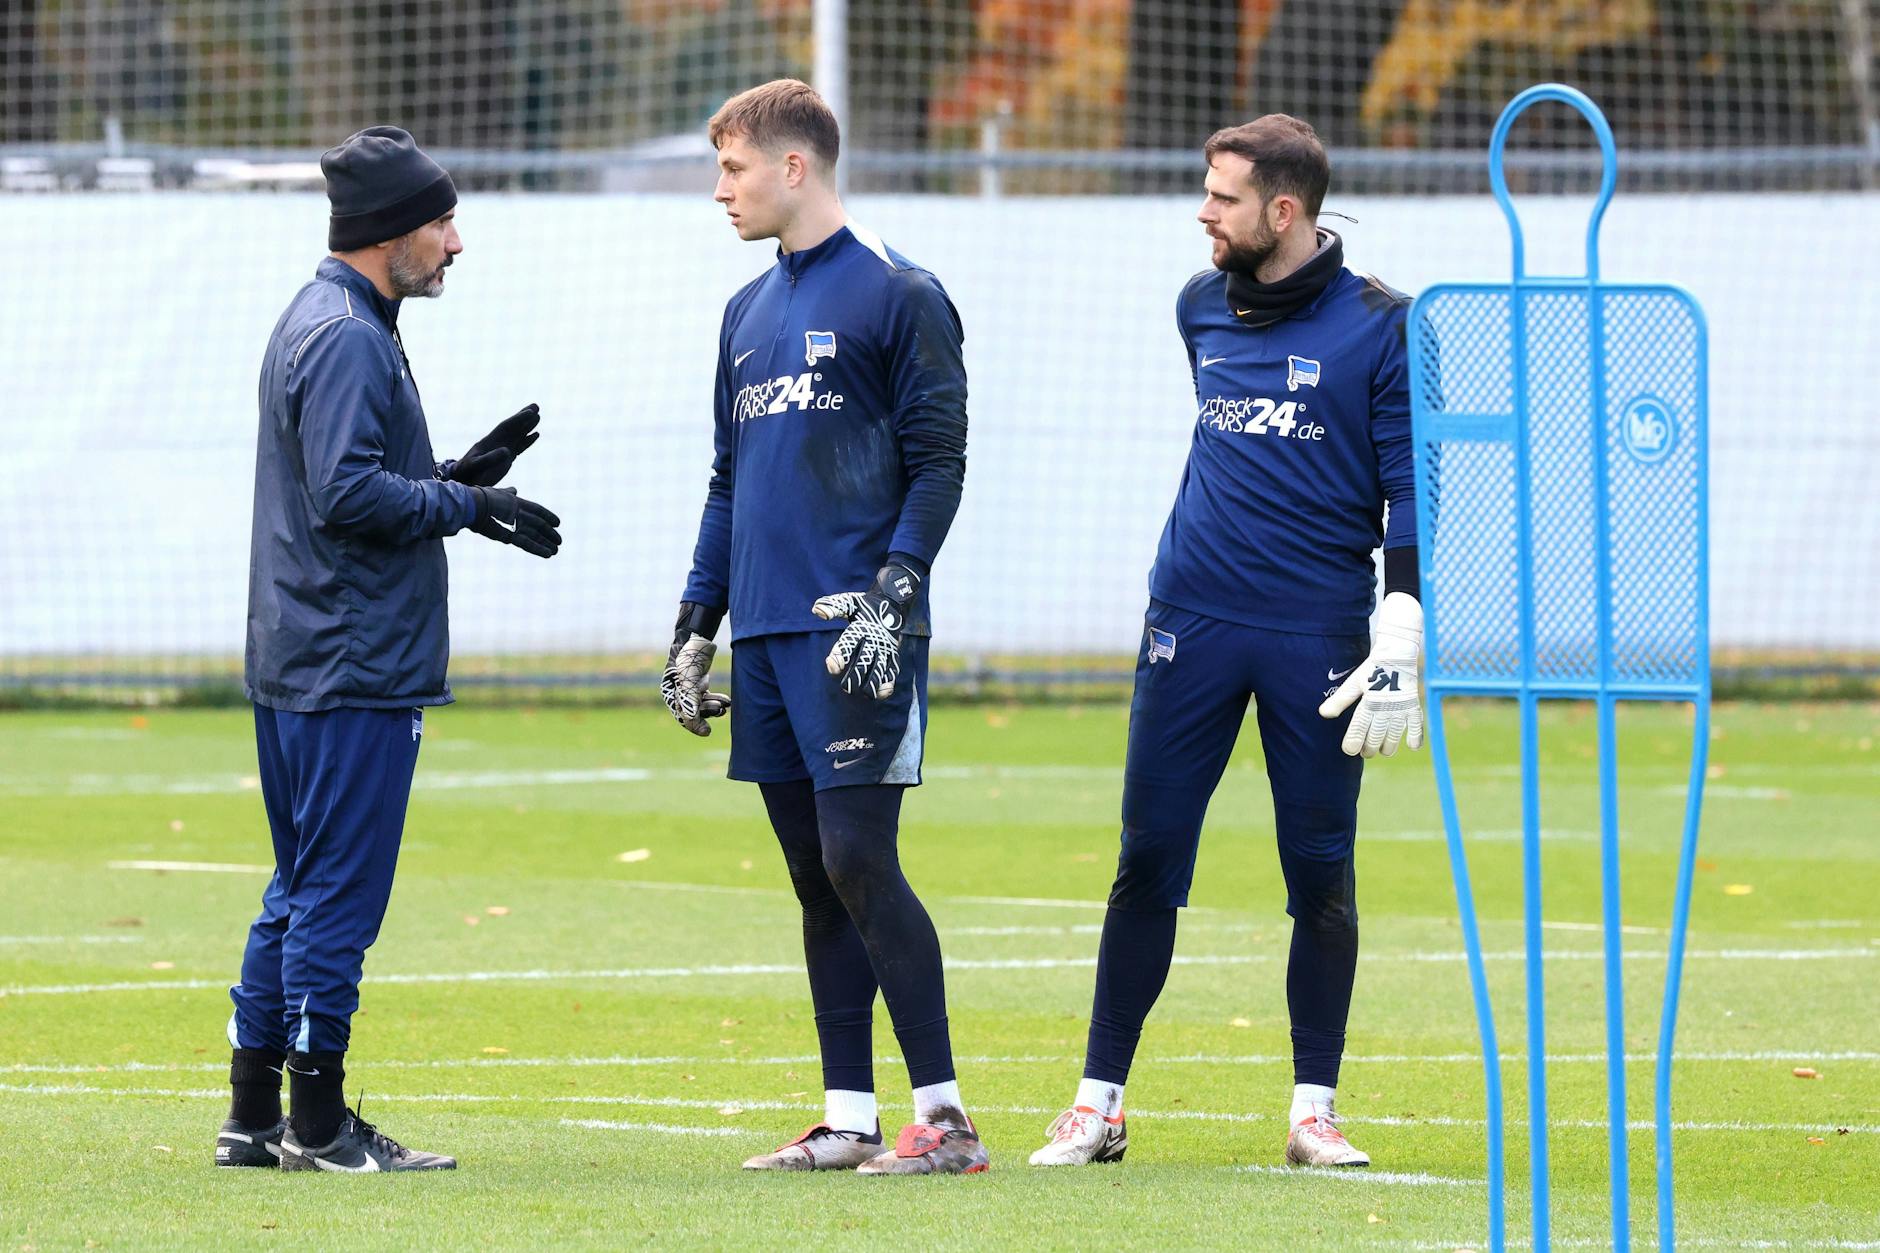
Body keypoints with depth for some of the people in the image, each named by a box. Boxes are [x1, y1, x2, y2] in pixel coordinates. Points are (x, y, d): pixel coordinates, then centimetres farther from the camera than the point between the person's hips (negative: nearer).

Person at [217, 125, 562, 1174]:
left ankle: (256, 1116, 17)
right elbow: (347, 494, -23)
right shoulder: (346, 337, -15)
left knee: (305, 889, 14)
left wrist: (456, 474, 13)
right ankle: (317, 1123, -2)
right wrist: (467, 503, -14)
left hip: (296, 660, 11)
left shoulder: (322, 325, 18)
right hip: (354, 669, -11)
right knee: (339, 890, -5)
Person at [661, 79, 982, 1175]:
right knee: (815, 876, 8)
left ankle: (944, 1115, -9)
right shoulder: (749, 312, 18)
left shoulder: (898, 295, -5)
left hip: (856, 631, -8)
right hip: (767, 633, 8)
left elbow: (938, 461, -9)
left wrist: (893, 592, -19)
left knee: (859, 857, -12)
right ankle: (849, 1119, 11)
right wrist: (698, 624, 20)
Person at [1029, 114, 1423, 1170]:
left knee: (1322, 873, 1)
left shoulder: (1379, 328, -5)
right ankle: (1100, 1103, 5)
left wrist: (1401, 644, -14)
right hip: (1192, 625, 4)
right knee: (1149, 857, 1)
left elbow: (1415, 491, -7)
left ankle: (1315, 1111, 9)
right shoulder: (1202, 309, 10)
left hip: (1319, 637, -4)